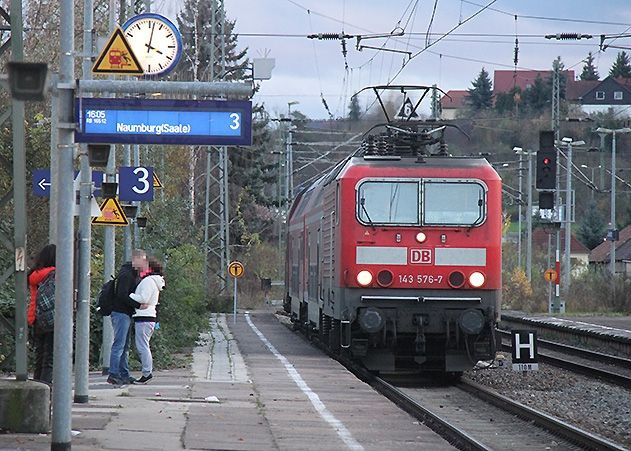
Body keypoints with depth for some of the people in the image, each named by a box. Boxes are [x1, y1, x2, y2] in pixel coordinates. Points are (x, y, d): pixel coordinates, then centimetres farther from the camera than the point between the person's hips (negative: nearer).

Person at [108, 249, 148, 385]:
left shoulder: (135, 273, 16)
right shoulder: (126, 274, -15)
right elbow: (122, 295, -22)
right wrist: (138, 305, -21)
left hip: (127, 314, 10)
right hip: (121, 313, -10)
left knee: (125, 346, 12)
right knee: (119, 344, -11)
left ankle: (124, 375, 16)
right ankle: (113, 375, -12)